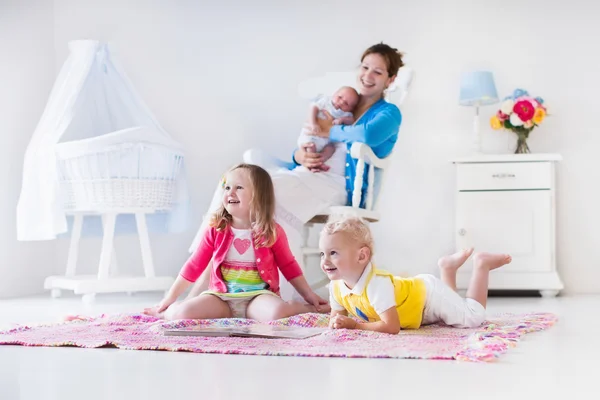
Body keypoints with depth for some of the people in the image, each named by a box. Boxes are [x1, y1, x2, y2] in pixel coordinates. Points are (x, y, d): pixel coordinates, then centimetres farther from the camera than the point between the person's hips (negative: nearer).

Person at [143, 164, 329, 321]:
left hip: (258, 296, -1)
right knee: (182, 313, -25)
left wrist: (309, 296, 6)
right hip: (221, 297, 2)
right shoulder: (216, 230, 1)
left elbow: (289, 267, 9)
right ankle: (168, 312, 9)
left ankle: (309, 309, -5)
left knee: (277, 313, -36)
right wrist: (170, 298, 4)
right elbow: (194, 265, 6)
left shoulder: (273, 232, -2)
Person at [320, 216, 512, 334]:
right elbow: (336, 316, -4)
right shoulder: (336, 286, -20)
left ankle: (481, 264, 11)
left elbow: (391, 327, -44)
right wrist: (337, 322, -29)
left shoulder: (376, 284, -43)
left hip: (428, 294, -8)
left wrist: (354, 324, -40)